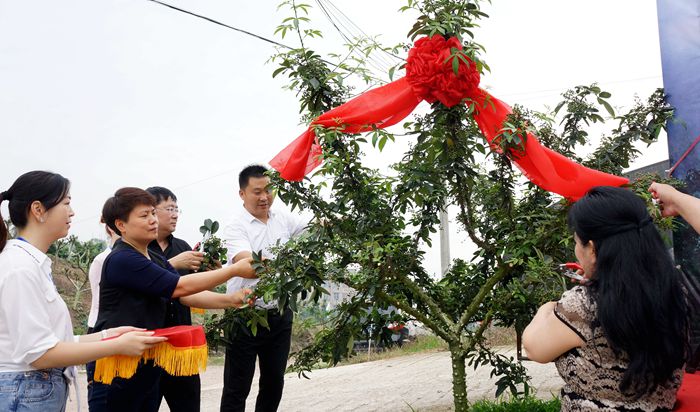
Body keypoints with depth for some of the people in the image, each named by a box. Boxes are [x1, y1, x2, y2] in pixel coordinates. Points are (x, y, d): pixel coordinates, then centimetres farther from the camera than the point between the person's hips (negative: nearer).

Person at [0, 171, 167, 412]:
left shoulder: (34, 262, 10)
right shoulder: (21, 265, -17)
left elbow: (50, 340, 8)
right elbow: (38, 353, -21)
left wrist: (106, 335, 2)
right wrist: (118, 346, -19)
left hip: (45, 391, 9)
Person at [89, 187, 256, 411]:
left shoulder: (157, 260, 11)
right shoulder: (121, 260, -19)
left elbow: (187, 296, 0)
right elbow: (181, 287, -22)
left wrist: (229, 300, -16)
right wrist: (235, 270, -18)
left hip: (148, 369, 8)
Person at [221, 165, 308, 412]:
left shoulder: (284, 220, 6)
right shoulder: (236, 229, -12)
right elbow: (248, 263, -28)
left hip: (279, 315, 5)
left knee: (274, 382, 17)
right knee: (237, 388, 6)